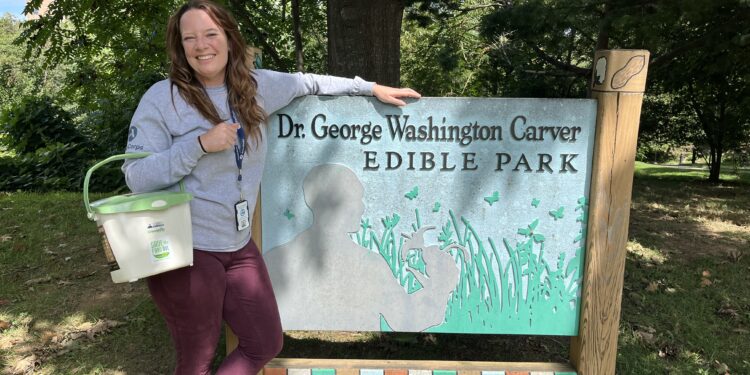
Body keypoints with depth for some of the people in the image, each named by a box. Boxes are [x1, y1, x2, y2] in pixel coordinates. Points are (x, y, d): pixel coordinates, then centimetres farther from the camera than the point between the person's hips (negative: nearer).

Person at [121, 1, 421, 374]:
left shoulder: (254, 86, 4)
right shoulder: (161, 98, -11)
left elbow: (307, 83, 17)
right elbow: (136, 177, -14)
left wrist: (371, 88, 20)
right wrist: (200, 143, -24)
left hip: (239, 245, 6)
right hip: (185, 251, -5)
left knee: (267, 345, 15)